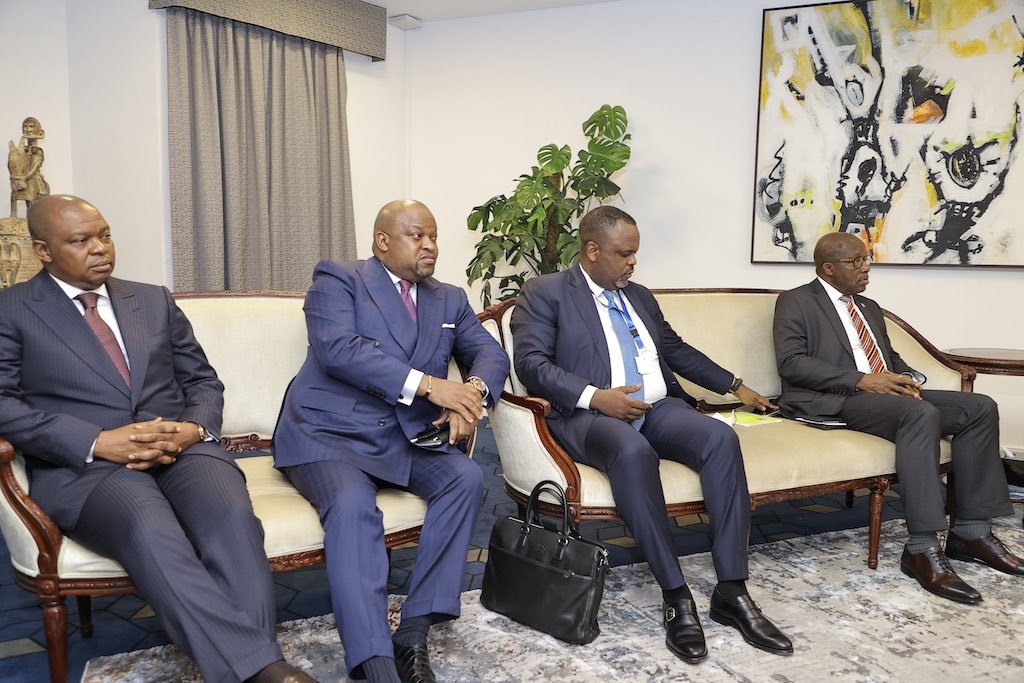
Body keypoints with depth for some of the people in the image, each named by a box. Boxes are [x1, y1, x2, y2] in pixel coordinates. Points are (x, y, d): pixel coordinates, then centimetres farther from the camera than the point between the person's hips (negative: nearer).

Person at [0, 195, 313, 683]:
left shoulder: (155, 300, 20)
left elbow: (204, 382, 18)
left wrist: (193, 429, -6)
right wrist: (98, 441, -17)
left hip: (181, 447, 3)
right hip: (84, 464, -3)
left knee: (231, 513, -31)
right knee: (149, 530, -36)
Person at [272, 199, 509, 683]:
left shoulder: (450, 300, 17)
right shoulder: (337, 280, 0)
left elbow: (491, 353, 7)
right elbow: (337, 348, -17)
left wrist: (474, 392, -18)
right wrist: (427, 384, -26)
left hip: (407, 435, 5)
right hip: (330, 431, -4)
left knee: (466, 478, -22)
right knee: (352, 506, -32)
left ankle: (414, 631, -17)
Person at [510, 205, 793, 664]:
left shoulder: (639, 296, 23)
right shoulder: (545, 292, 3)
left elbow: (677, 350, 31)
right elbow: (530, 362, -10)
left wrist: (735, 385, 26)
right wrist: (595, 397, -21)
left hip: (657, 408, 6)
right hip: (589, 413, -5)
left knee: (721, 438, -23)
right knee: (633, 451, -38)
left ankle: (731, 591, -18)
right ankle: (676, 596, -27)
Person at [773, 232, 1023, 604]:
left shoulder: (869, 307, 27)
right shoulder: (796, 302, 1)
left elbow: (891, 358, 27)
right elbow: (790, 362, -12)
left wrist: (906, 378, 1)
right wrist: (861, 380, -19)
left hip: (886, 393, 8)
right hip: (835, 401, -8)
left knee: (980, 407, -9)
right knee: (921, 414, -33)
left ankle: (971, 531, -5)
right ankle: (922, 549, -31)